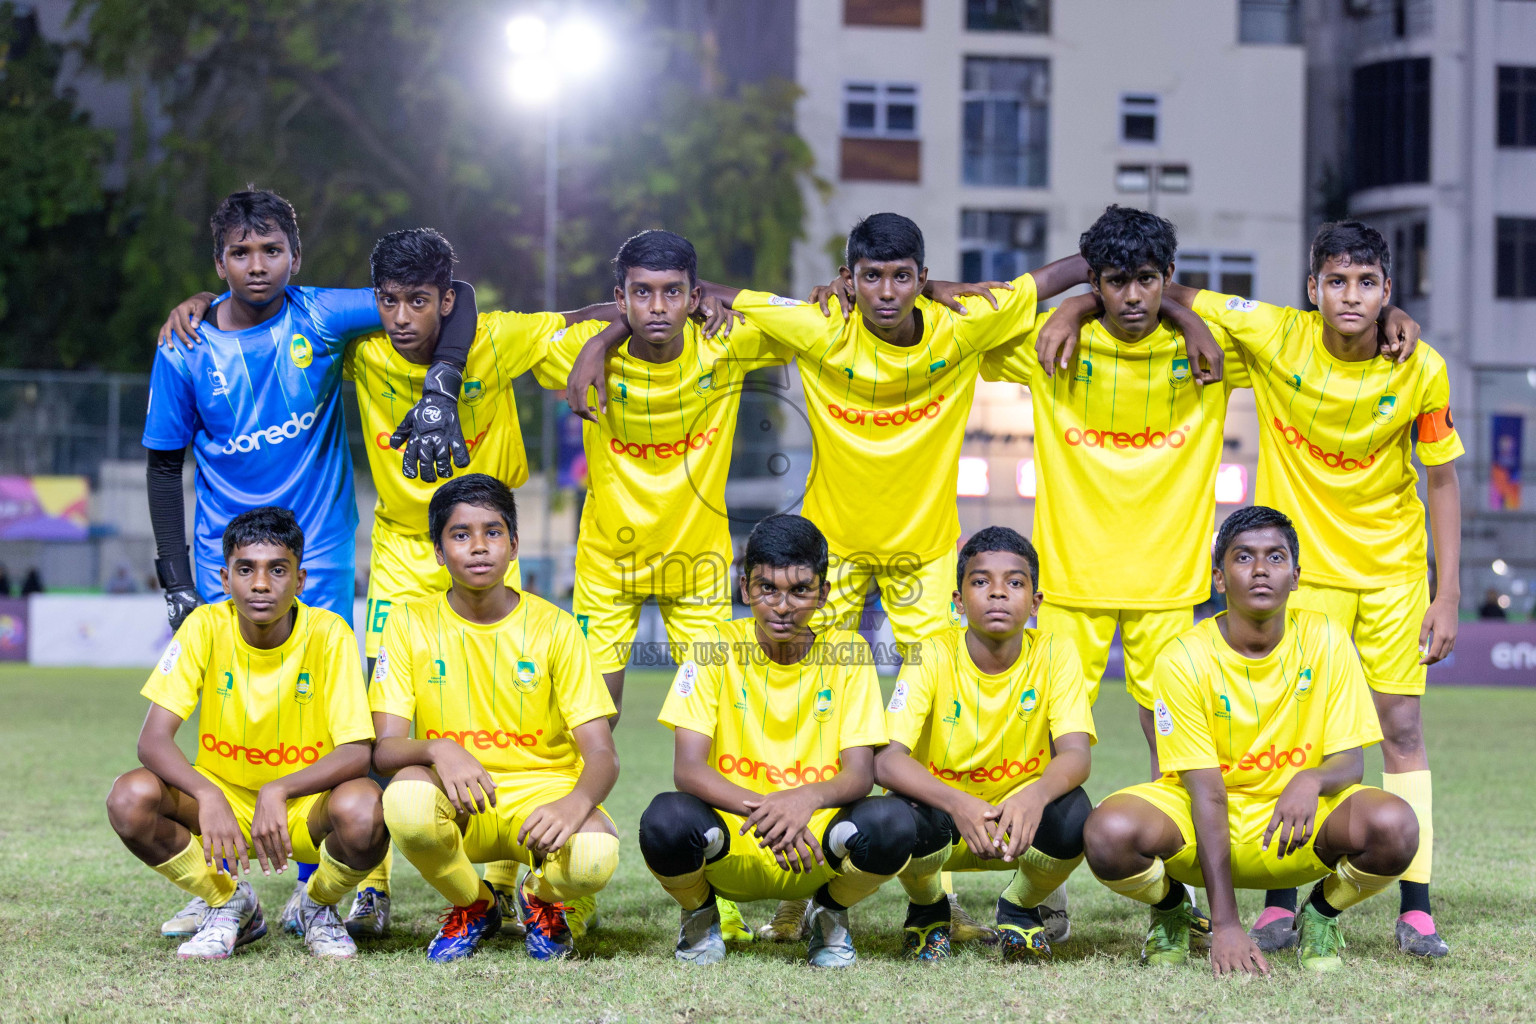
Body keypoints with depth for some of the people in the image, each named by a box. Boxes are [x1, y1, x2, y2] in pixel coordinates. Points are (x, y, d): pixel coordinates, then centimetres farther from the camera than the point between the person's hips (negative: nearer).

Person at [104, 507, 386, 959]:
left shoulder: (328, 634, -16)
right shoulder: (205, 627, -12)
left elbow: (358, 752, -21)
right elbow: (153, 740, -17)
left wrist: (279, 791, -37)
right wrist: (208, 797, -36)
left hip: (307, 806, -2)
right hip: (223, 800, 2)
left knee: (362, 811, -36)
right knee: (131, 799, -27)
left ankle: (318, 905, 1)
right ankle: (229, 904, 1)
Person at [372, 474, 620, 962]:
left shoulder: (554, 628, -3)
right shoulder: (411, 623, -1)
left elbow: (601, 755, -8)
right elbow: (385, 748, -8)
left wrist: (576, 803, -32)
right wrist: (438, 749, -32)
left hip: (544, 791, -1)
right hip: (458, 807, 1)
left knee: (594, 858, -35)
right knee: (406, 802, -36)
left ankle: (540, 898, 7)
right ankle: (472, 906, -1)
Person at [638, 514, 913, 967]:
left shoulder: (846, 653, -1)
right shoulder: (716, 649, -4)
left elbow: (859, 774, -8)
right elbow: (687, 768, -13)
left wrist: (808, 798, -33)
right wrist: (760, 810, -33)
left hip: (816, 840, 1)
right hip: (730, 846, -1)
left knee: (891, 824, -31)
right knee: (665, 822, -35)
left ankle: (830, 913, 5)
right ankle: (700, 914, 3)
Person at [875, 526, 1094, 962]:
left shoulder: (1054, 655, -11)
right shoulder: (931, 657, -15)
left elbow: (1075, 755, -22)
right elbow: (886, 760, -25)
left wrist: (1035, 796, -46)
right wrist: (957, 803, -45)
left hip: (1020, 825, 1)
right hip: (944, 814, -1)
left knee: (1073, 815, -31)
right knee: (907, 818, -35)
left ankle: (1020, 908, 3)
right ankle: (927, 909, 3)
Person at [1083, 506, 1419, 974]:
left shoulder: (1325, 641, -8)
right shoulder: (1183, 659, -15)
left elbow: (1349, 761, -7)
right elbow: (1208, 793, -18)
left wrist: (1311, 781, -35)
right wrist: (1225, 925, -26)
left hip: (1299, 821, 1)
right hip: (1201, 825, -1)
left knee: (1393, 827, -31)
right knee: (1108, 833, -33)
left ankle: (1320, 915, 4)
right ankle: (1170, 915, 4)